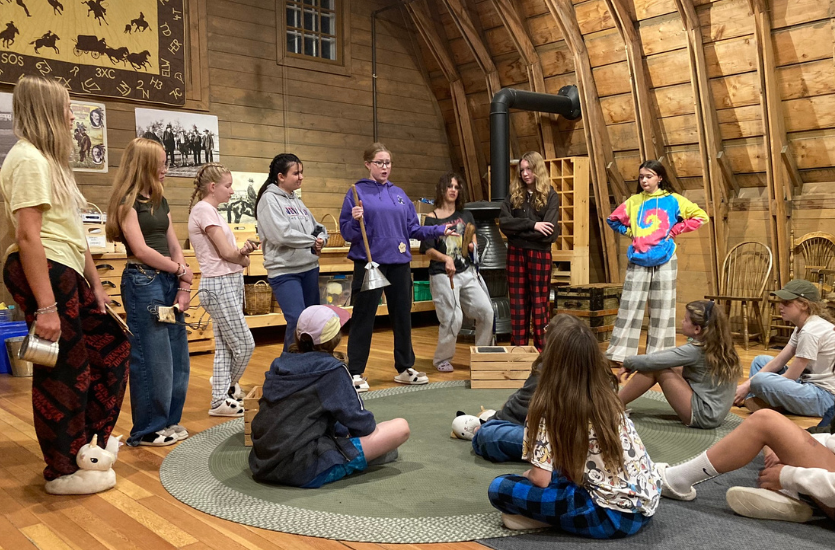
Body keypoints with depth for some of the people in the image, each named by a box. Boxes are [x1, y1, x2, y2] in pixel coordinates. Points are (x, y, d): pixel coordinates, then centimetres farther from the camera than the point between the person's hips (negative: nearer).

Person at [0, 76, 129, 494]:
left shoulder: (50, 160, 20)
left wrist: (95, 284, 18)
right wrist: (46, 307, -25)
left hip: (66, 274, 11)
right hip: (43, 273, -11)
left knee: (113, 347, 16)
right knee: (63, 370, -2)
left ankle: (89, 441, 27)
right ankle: (63, 472, 13)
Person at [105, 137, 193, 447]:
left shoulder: (160, 201, 16)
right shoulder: (127, 201, -7)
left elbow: (174, 246, 13)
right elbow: (141, 250, -14)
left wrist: (183, 286, 3)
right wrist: (181, 270, -5)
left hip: (169, 282, 8)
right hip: (143, 282, -8)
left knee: (177, 355, 10)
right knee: (152, 357, -2)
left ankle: (169, 420, 23)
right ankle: (147, 430, 11)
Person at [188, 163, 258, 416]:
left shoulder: (211, 211, 16)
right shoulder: (204, 210, -12)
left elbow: (236, 255, 11)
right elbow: (226, 252, -16)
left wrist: (241, 252, -11)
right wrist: (243, 254, 4)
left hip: (231, 283, 9)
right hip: (219, 285, -9)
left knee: (225, 348, 11)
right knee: (244, 345, -1)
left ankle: (221, 400, 18)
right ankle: (228, 386, 22)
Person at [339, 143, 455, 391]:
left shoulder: (399, 194, 13)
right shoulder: (357, 192, -3)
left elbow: (413, 229, 12)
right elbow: (346, 232, -5)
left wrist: (440, 230, 4)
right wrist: (355, 221, -25)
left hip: (399, 263, 5)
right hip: (369, 263, -5)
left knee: (402, 316, 11)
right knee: (363, 318, 0)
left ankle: (405, 368, 24)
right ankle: (355, 373, 9)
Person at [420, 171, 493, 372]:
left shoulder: (465, 216, 11)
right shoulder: (432, 219, -3)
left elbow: (473, 240, 16)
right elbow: (428, 251, -7)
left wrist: (472, 246, -7)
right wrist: (445, 259, -25)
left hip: (467, 273, 5)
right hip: (442, 275, -5)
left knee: (486, 311, -4)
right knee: (452, 319, -9)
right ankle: (442, 359, 13)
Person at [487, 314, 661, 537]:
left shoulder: (548, 408, -13)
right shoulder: (608, 395, 5)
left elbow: (541, 479, -13)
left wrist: (526, 475, 8)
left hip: (612, 516, -7)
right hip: (647, 501, 7)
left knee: (500, 488, -6)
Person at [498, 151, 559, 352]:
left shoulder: (550, 196, -2)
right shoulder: (514, 195, 7)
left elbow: (549, 232, -13)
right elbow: (503, 222, -6)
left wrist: (518, 230, -10)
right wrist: (531, 225, -16)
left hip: (539, 255, -3)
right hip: (515, 254, 3)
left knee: (539, 304, 4)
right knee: (518, 304, 7)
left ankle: (543, 351, 12)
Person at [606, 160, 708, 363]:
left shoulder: (672, 200, 2)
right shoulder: (633, 201, 8)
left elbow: (701, 216, 1)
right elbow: (613, 219, 20)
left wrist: (675, 231, -4)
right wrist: (629, 232, 7)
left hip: (664, 260, -1)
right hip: (638, 261, 1)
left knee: (662, 309, 5)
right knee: (629, 307, -2)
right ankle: (618, 354, 0)